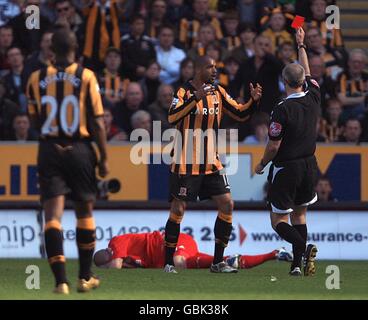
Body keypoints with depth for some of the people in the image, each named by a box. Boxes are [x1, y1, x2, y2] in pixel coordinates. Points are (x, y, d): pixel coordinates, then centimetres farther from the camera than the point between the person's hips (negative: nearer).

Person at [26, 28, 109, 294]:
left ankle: (61, 280, -15)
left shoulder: (37, 79, 0)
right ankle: (85, 277, 23)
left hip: (49, 150, 1)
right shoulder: (86, 77, -6)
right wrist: (104, 157, 1)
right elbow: (98, 122, -6)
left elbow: (34, 121, 10)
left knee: (53, 214, -3)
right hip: (80, 149, 0)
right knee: (85, 212, 16)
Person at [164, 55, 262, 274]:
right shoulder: (185, 91, -9)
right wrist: (196, 98, -34)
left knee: (227, 205, 0)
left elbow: (241, 114, 12)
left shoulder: (218, 93, 9)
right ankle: (169, 262, 6)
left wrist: (254, 100, -7)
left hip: (211, 163, 6)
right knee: (178, 209, -4)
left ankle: (218, 262, 7)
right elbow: (172, 117, -25)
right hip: (186, 163, -6)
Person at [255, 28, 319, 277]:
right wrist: (301, 46, 29)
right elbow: (308, 72, 17)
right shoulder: (313, 99, -3)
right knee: (299, 215, 18)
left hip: (286, 170, -6)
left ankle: (304, 248, -25)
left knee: (279, 220, 2)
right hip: (309, 167, 6)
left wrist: (262, 164, 3)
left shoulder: (283, 109, -19)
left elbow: (274, 146, -15)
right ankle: (297, 265, 12)